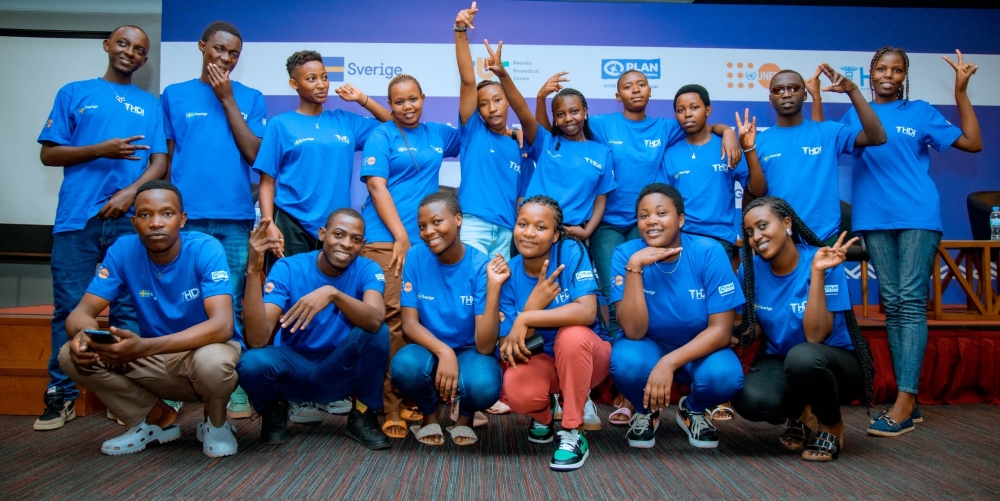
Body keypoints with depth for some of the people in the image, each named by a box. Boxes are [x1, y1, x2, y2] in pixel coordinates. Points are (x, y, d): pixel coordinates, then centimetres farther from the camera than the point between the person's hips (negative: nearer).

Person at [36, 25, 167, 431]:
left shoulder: (151, 105, 16)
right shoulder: (74, 93, 14)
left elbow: (159, 163, 8)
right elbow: (49, 154, 8)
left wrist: (130, 192, -11)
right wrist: (102, 150, -9)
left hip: (130, 220, 1)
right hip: (77, 218, 0)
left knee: (128, 309, 1)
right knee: (70, 308, 0)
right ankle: (61, 395, 8)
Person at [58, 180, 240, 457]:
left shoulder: (206, 249, -21)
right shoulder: (123, 250, -9)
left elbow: (222, 325, -32)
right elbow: (82, 311, -8)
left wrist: (145, 347, -44)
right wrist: (83, 335, -35)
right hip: (157, 359, 4)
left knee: (212, 361, -39)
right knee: (71, 355, -15)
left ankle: (216, 423, -2)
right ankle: (158, 418, 5)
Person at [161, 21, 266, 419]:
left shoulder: (250, 98, 12)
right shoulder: (174, 95, 11)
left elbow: (253, 153, 0)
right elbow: (165, 157, 11)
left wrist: (228, 99, -2)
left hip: (235, 217, 0)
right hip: (185, 215, 0)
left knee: (231, 304, 2)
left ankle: (235, 387, 8)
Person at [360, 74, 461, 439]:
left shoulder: (439, 134, 16)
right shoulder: (381, 136, 2)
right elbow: (377, 187, -6)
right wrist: (401, 236, -13)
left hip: (425, 239, 5)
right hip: (386, 238, -5)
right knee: (392, 319, -11)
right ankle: (388, 406, -6)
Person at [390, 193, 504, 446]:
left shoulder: (481, 266, -17)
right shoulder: (415, 257, -10)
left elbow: (485, 346, -23)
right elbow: (409, 323, -11)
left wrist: (493, 287, -34)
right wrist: (444, 352, -30)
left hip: (470, 352, -1)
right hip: (429, 349, 2)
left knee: (484, 385, -35)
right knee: (405, 365, -33)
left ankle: (465, 414, 6)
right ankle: (429, 413, 4)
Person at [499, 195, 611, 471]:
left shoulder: (571, 252, -18)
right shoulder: (509, 274, -10)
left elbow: (587, 312, -33)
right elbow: (507, 349, -15)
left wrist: (526, 318, -31)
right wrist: (534, 302, -30)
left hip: (585, 354, -2)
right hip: (540, 360, 2)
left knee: (571, 335, -35)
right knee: (517, 392, -30)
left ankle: (574, 433, -16)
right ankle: (543, 414, 10)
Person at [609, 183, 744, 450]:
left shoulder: (709, 252, -18)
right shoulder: (626, 254, -17)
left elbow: (721, 330, -19)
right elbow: (634, 331, -25)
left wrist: (669, 362, -32)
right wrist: (634, 267, -35)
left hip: (699, 348, 0)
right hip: (648, 346, 0)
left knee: (724, 375, -31)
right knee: (625, 361, -33)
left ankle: (693, 410, 7)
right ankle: (646, 411, 4)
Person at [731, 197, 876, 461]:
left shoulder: (822, 261, -19)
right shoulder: (750, 270, -8)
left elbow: (815, 337, -27)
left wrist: (817, 272, -33)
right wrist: (733, 336, -17)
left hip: (837, 361, -3)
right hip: (779, 362, 3)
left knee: (803, 356, -39)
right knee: (750, 401, -31)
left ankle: (832, 425, -5)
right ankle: (800, 414, 8)